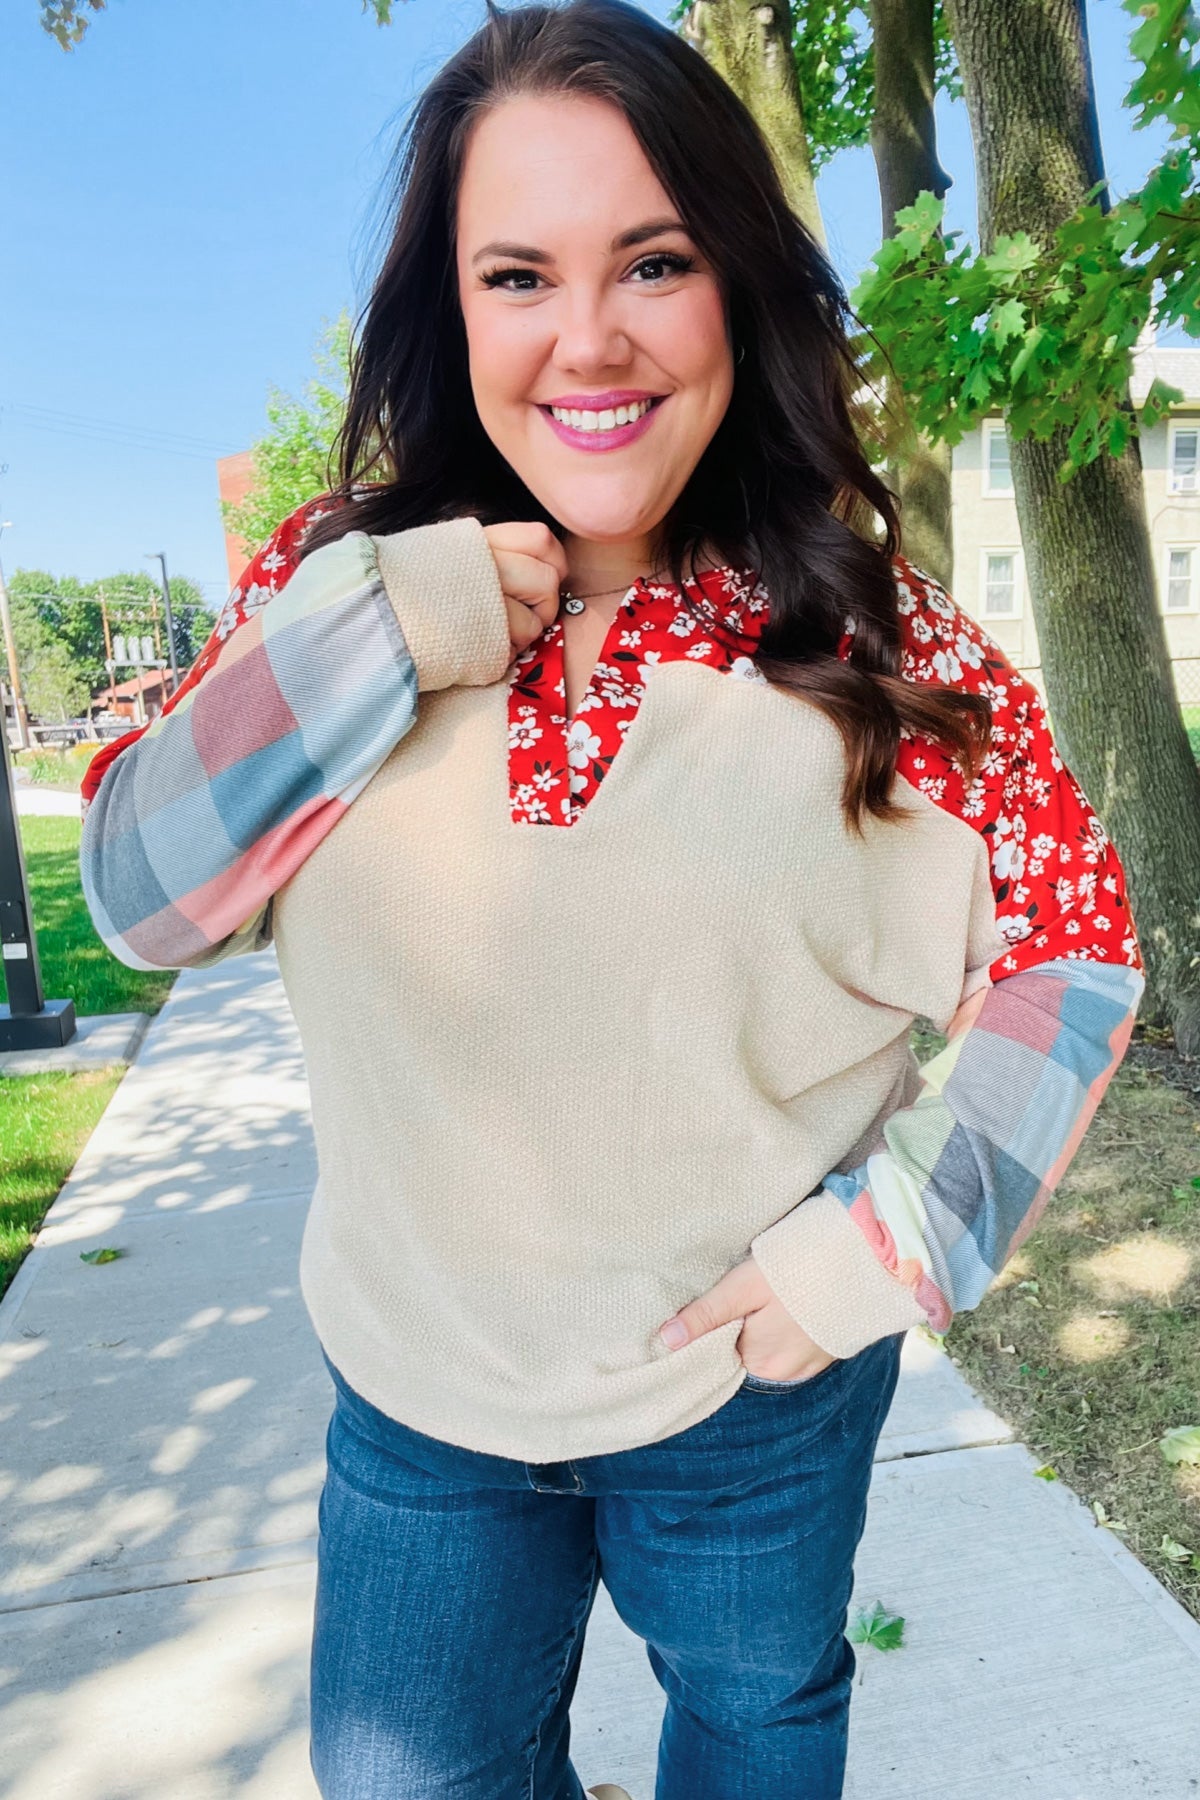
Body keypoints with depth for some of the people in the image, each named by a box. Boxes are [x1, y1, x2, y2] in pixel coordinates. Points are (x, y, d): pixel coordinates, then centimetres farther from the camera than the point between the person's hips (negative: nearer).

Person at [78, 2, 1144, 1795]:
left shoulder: (874, 640, -15)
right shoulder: (339, 580, -9)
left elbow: (1075, 945, -7)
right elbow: (136, 894, -11)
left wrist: (902, 1233, -16)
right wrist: (367, 642, -23)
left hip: (759, 1388, -1)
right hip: (417, 1384, 2)